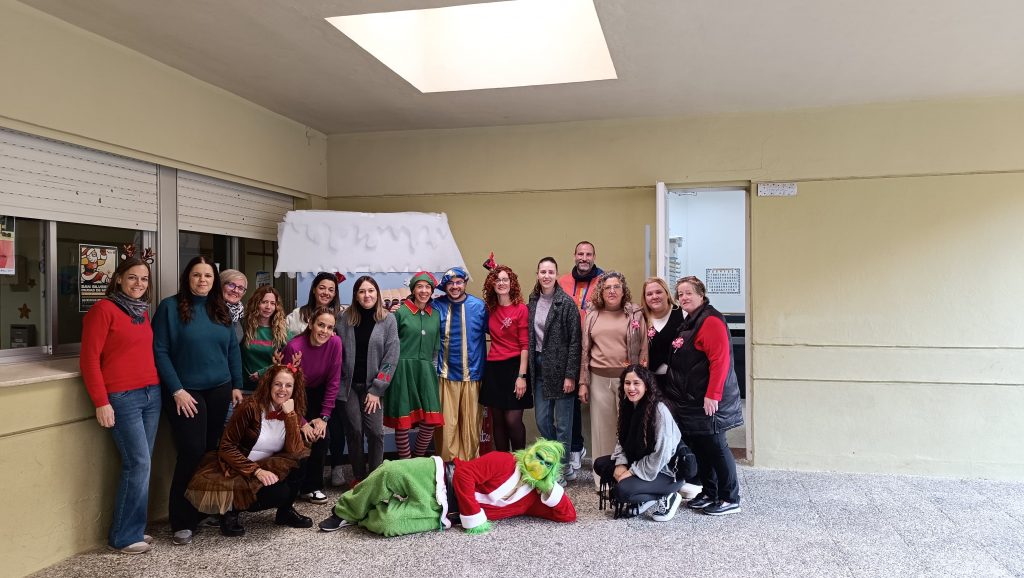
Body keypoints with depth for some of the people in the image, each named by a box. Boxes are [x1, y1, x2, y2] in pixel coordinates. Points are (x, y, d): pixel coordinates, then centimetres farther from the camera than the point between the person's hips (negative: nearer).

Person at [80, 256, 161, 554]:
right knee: (139, 464, -7)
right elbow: (89, 358, -10)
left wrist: (162, 386, 9)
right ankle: (123, 536, 6)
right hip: (122, 398, -7)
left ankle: (133, 529, 19)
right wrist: (101, 403, -13)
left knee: (140, 464, 8)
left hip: (151, 394, 7)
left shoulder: (143, 310, 14)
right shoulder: (103, 309, -7)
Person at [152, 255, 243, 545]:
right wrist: (176, 390, -12)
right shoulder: (170, 307, -4)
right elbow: (160, 351, -8)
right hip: (186, 392, -5)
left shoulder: (221, 310, 10)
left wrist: (237, 386, 9)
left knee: (214, 451, 8)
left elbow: (233, 350, 14)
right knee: (192, 453, -6)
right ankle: (182, 522, 6)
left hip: (220, 391, 5)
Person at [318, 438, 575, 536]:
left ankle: (361, 517, 9)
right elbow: (465, 473, -14)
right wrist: (475, 519, -16)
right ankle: (345, 512, 0)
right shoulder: (505, 462, -6)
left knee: (387, 523, -25)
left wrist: (551, 489, -9)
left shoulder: (533, 497, 7)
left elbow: (569, 515, 6)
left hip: (440, 513, 2)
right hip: (439, 478, -2)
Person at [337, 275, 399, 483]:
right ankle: (359, 476, 18)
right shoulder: (345, 318, 1)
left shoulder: (388, 320, -3)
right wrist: (336, 384, -6)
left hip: (373, 386, -1)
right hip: (349, 385, 1)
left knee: (375, 431, -6)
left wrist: (376, 389, -8)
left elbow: (391, 358, -5)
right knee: (354, 431, 2)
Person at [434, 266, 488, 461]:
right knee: (448, 423, 5)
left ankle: (470, 464, 24)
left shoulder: (478, 305, -1)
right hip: (447, 374, 0)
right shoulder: (437, 306, 1)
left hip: (473, 374, 0)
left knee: (471, 423, 8)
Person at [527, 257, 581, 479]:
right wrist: (529, 370, 5)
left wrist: (570, 375, -14)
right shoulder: (532, 302, 8)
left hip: (560, 368, -5)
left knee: (562, 423, 3)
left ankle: (563, 468, 17)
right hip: (539, 367, 5)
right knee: (542, 420, 10)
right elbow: (529, 338, 11)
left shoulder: (566, 303, -9)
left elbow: (574, 342, -11)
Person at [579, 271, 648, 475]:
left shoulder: (635, 314, 1)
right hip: (599, 379, 2)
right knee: (602, 428, 8)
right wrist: (583, 382, 7)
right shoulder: (592, 315, 9)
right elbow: (585, 350, 10)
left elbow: (644, 348, 0)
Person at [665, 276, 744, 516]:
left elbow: (720, 359, -21)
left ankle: (730, 499, 8)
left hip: (708, 399, -9)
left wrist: (712, 395, -23)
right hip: (690, 400, 9)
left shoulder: (710, 320, -14)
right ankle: (708, 493, 24)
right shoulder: (688, 323, 16)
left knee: (715, 447, -2)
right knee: (698, 447, 13)